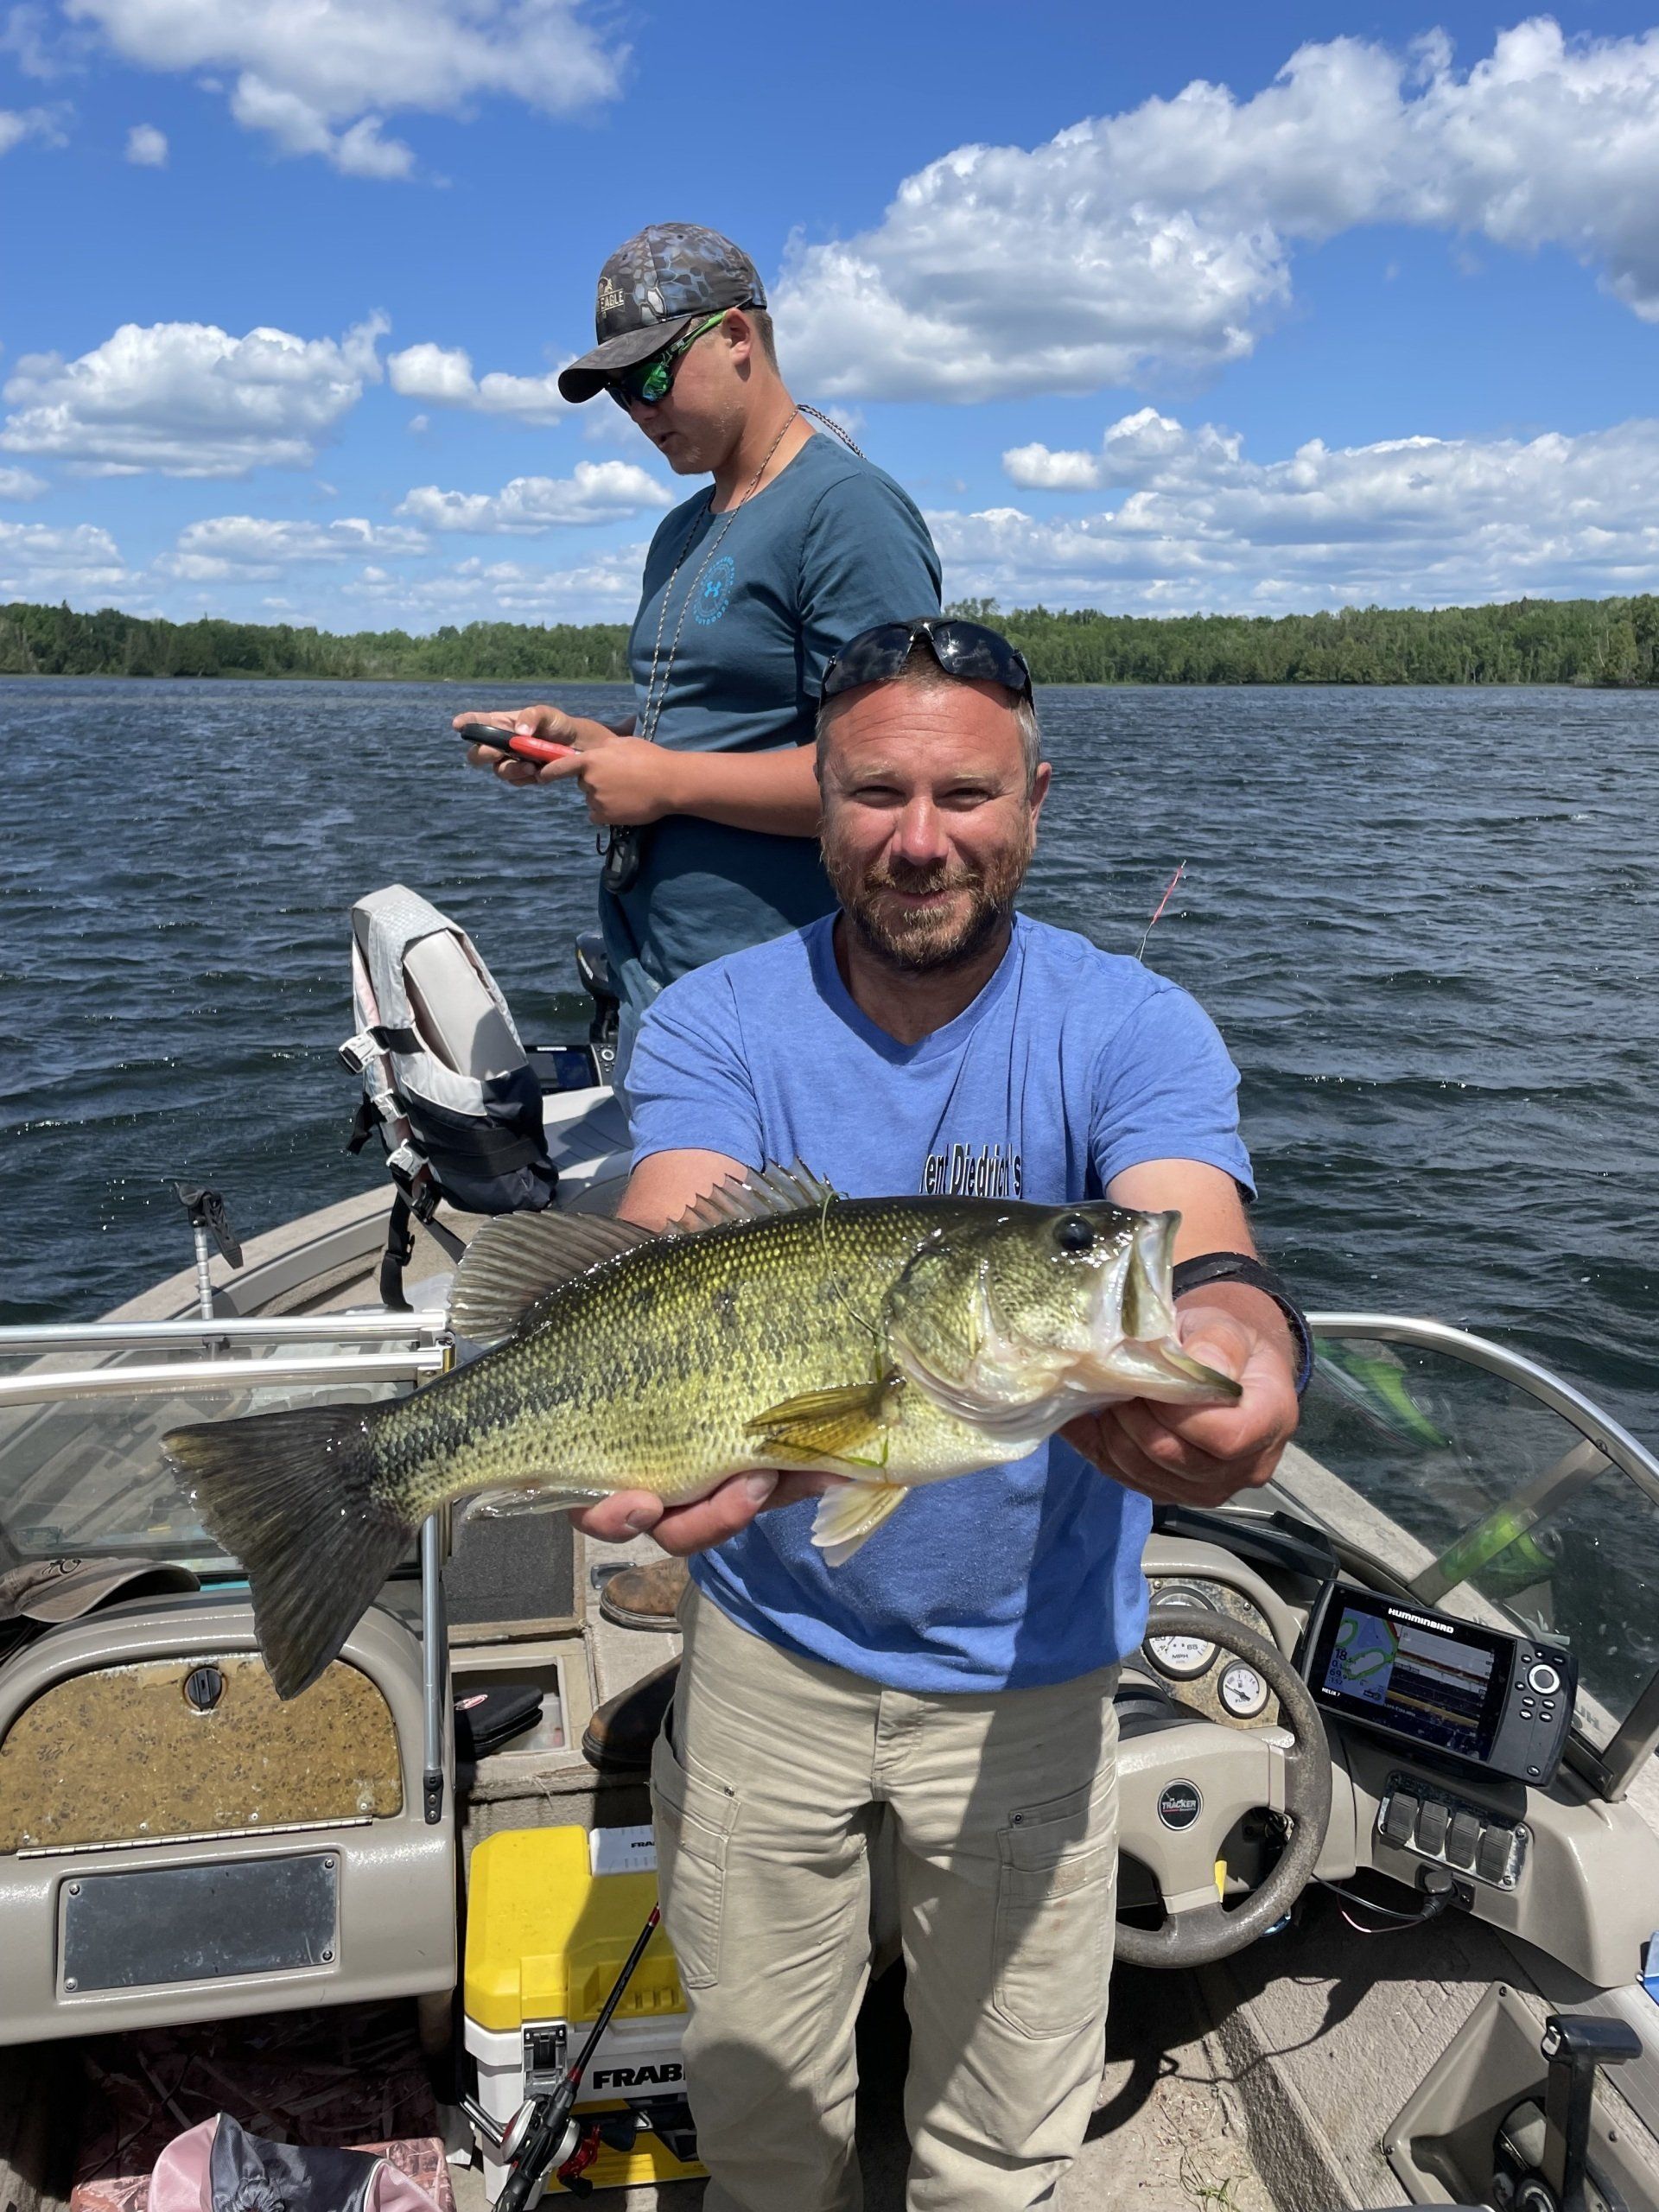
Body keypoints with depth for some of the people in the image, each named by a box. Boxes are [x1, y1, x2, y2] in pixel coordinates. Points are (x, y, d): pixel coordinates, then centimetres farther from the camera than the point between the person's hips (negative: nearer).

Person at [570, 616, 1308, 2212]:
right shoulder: (716, 1023, -11)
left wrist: (1235, 1341, -56)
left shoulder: (1135, 1033, -14)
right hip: (765, 1640, 1)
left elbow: (1197, 1256, -32)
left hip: (1029, 1664, -1)